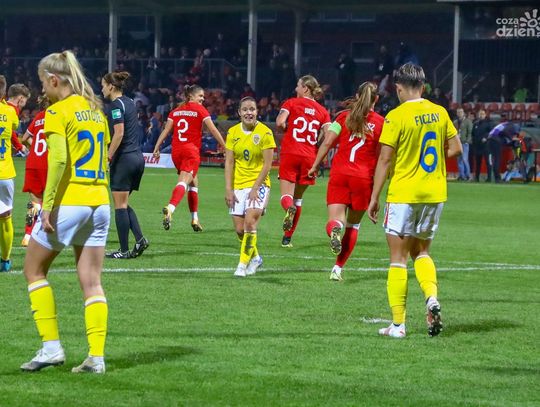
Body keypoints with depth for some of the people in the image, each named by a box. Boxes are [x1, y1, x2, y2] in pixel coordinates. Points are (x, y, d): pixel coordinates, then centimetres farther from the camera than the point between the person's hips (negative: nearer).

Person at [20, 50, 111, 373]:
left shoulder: (58, 111, -8)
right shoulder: (95, 110, 14)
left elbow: (59, 161, -18)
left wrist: (48, 205, -17)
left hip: (68, 202, -7)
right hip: (100, 202, 7)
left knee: (34, 270, 10)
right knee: (92, 282, 6)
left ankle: (51, 346, 5)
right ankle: (97, 356, 1)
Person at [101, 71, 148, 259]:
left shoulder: (116, 105, -11)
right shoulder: (129, 102, 14)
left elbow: (119, 133, -20)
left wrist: (107, 158, -19)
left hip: (124, 158, -9)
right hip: (138, 157, 9)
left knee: (120, 204, -2)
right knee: (123, 204, 15)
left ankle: (124, 250, 0)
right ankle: (140, 238, -1)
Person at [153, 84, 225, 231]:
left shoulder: (176, 111, 14)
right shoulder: (200, 110, 2)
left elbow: (166, 130, 8)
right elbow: (213, 130, 0)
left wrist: (156, 148, 8)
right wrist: (225, 147, 4)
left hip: (176, 151, 6)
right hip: (191, 150, -6)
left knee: (192, 182, 21)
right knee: (183, 182, -18)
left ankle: (195, 219, 22)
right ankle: (170, 208, -44)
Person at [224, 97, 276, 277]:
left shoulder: (265, 132, -8)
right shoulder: (233, 132, 2)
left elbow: (267, 164, -9)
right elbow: (229, 163, 3)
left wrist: (255, 188, -15)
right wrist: (228, 190, -4)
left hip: (258, 183, -4)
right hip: (238, 185, 4)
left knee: (250, 222, -21)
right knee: (239, 230, 2)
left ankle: (243, 263, -10)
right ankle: (255, 257, 28)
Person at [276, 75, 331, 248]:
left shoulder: (291, 102, 3)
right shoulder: (322, 111, 10)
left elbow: (280, 122, -12)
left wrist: (287, 128, 9)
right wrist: (316, 142, 14)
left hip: (290, 154, -3)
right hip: (309, 157, 3)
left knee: (286, 196, -4)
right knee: (298, 198, 15)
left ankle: (289, 208, -40)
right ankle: (287, 238, 17)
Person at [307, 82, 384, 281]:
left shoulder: (344, 116, 6)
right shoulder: (380, 122, 3)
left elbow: (327, 142, -1)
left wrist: (315, 166, 7)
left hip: (339, 174, 0)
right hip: (364, 177, 0)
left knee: (335, 219, -3)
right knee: (353, 225, 16)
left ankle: (335, 228, -41)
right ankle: (338, 268, 15)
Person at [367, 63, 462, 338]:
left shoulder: (397, 116, -12)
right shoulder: (439, 113, 4)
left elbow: (385, 160, -12)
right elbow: (455, 149, 11)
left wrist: (374, 198, -7)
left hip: (403, 194, -5)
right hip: (435, 194, 5)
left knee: (398, 258, 2)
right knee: (421, 251, 20)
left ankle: (398, 324, 1)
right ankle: (432, 297, -6)